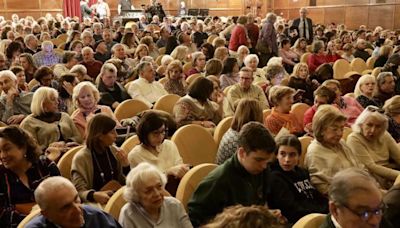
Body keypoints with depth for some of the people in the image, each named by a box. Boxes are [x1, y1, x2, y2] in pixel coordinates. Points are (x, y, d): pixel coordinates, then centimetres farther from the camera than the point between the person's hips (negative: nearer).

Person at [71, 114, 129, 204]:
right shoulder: (81, 158, -8)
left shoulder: (116, 152, 8)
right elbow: (79, 191, -12)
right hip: (95, 203, -4)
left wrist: (126, 165, -6)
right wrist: (94, 195, -32)